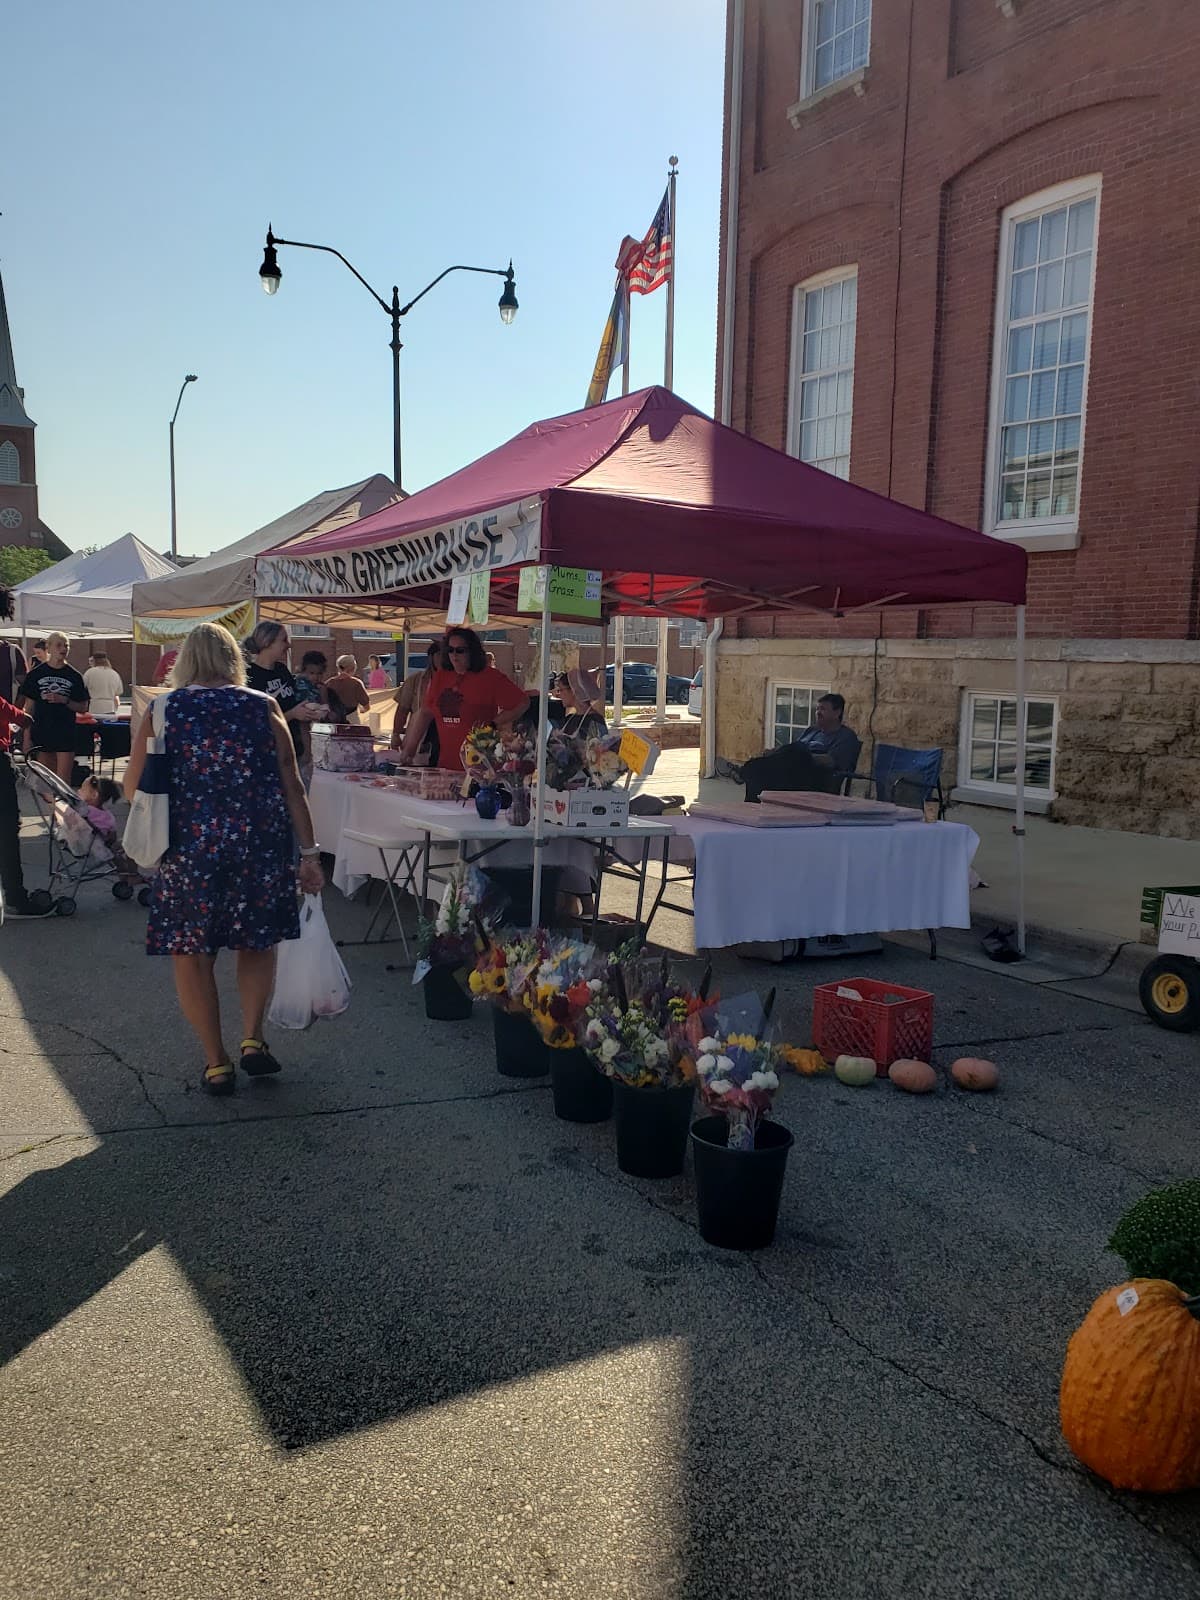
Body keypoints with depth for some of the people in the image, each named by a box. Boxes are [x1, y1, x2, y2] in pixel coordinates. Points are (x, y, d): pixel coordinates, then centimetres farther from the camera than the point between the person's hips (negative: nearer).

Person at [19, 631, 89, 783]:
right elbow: (29, 707, 4)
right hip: (42, 733, 1)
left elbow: (83, 708, 5)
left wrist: (64, 700, -14)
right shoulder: (36, 674, 2)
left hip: (66, 735, -1)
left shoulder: (74, 676, 2)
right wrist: (27, 738, 0)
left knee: (63, 781, -5)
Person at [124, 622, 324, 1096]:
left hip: (187, 848, -1)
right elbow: (292, 786, 0)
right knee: (257, 941, 20)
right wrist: (309, 852, 3)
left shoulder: (161, 711, 2)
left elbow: (132, 789, 4)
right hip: (261, 848, 1)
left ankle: (216, 1062, 14)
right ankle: (252, 1037, 8)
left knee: (191, 951, 11)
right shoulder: (264, 708, 4)